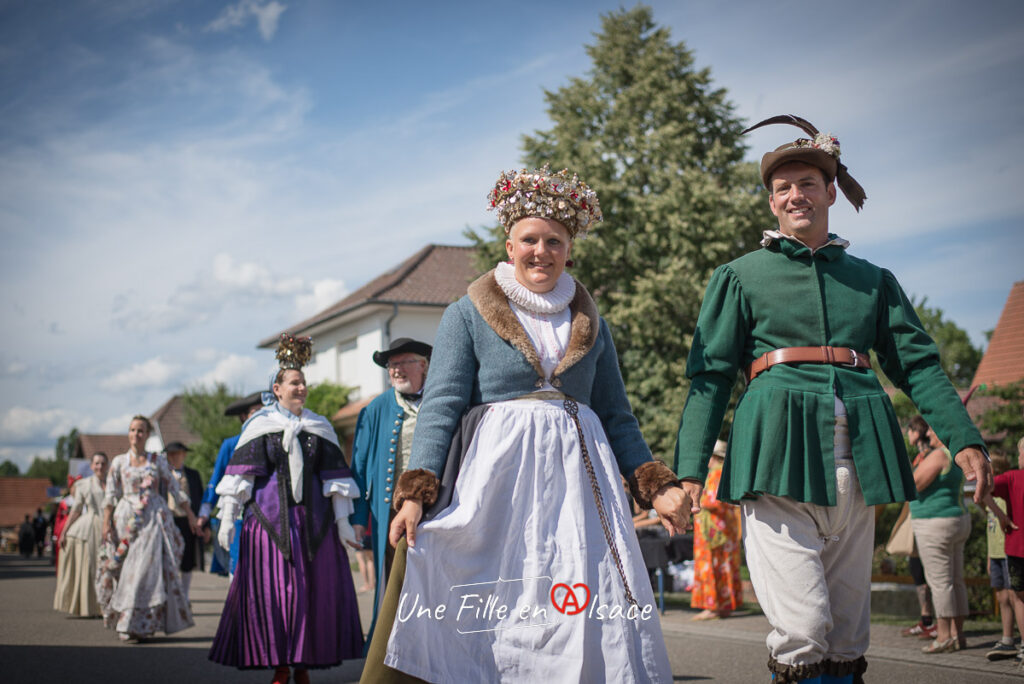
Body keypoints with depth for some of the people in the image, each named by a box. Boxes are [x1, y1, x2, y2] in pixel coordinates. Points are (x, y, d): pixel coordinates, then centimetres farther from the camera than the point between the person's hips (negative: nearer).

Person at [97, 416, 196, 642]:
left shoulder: (157, 460, 8)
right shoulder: (119, 462, 8)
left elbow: (174, 488, 10)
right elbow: (110, 495, 6)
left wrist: (190, 514, 8)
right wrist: (106, 523, -4)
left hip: (154, 518, 0)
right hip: (127, 519, 0)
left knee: (150, 569, -8)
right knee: (128, 570, -3)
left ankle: (141, 625, -3)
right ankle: (126, 624, 5)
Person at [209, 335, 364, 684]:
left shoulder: (320, 428, 11)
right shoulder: (260, 426, 5)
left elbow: (335, 478, 9)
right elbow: (240, 475, 1)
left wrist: (343, 522, 3)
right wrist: (227, 517, -6)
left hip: (313, 518, 2)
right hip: (270, 517, -2)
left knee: (314, 588, 0)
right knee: (271, 589, -3)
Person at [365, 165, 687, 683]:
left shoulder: (589, 324, 16)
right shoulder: (468, 316, 6)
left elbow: (616, 417, 19)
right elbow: (440, 407, -3)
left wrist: (654, 485, 7)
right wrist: (417, 491, -15)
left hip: (577, 478, 3)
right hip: (496, 476, -3)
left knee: (591, 620, -6)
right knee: (484, 621, -10)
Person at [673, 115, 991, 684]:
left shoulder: (872, 280, 19)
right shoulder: (740, 278, 11)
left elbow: (917, 363, 13)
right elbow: (710, 375, 6)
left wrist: (963, 439, -2)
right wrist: (691, 468, -5)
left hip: (856, 457, 4)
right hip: (778, 451, -3)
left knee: (848, 634, 7)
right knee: (802, 631, -15)